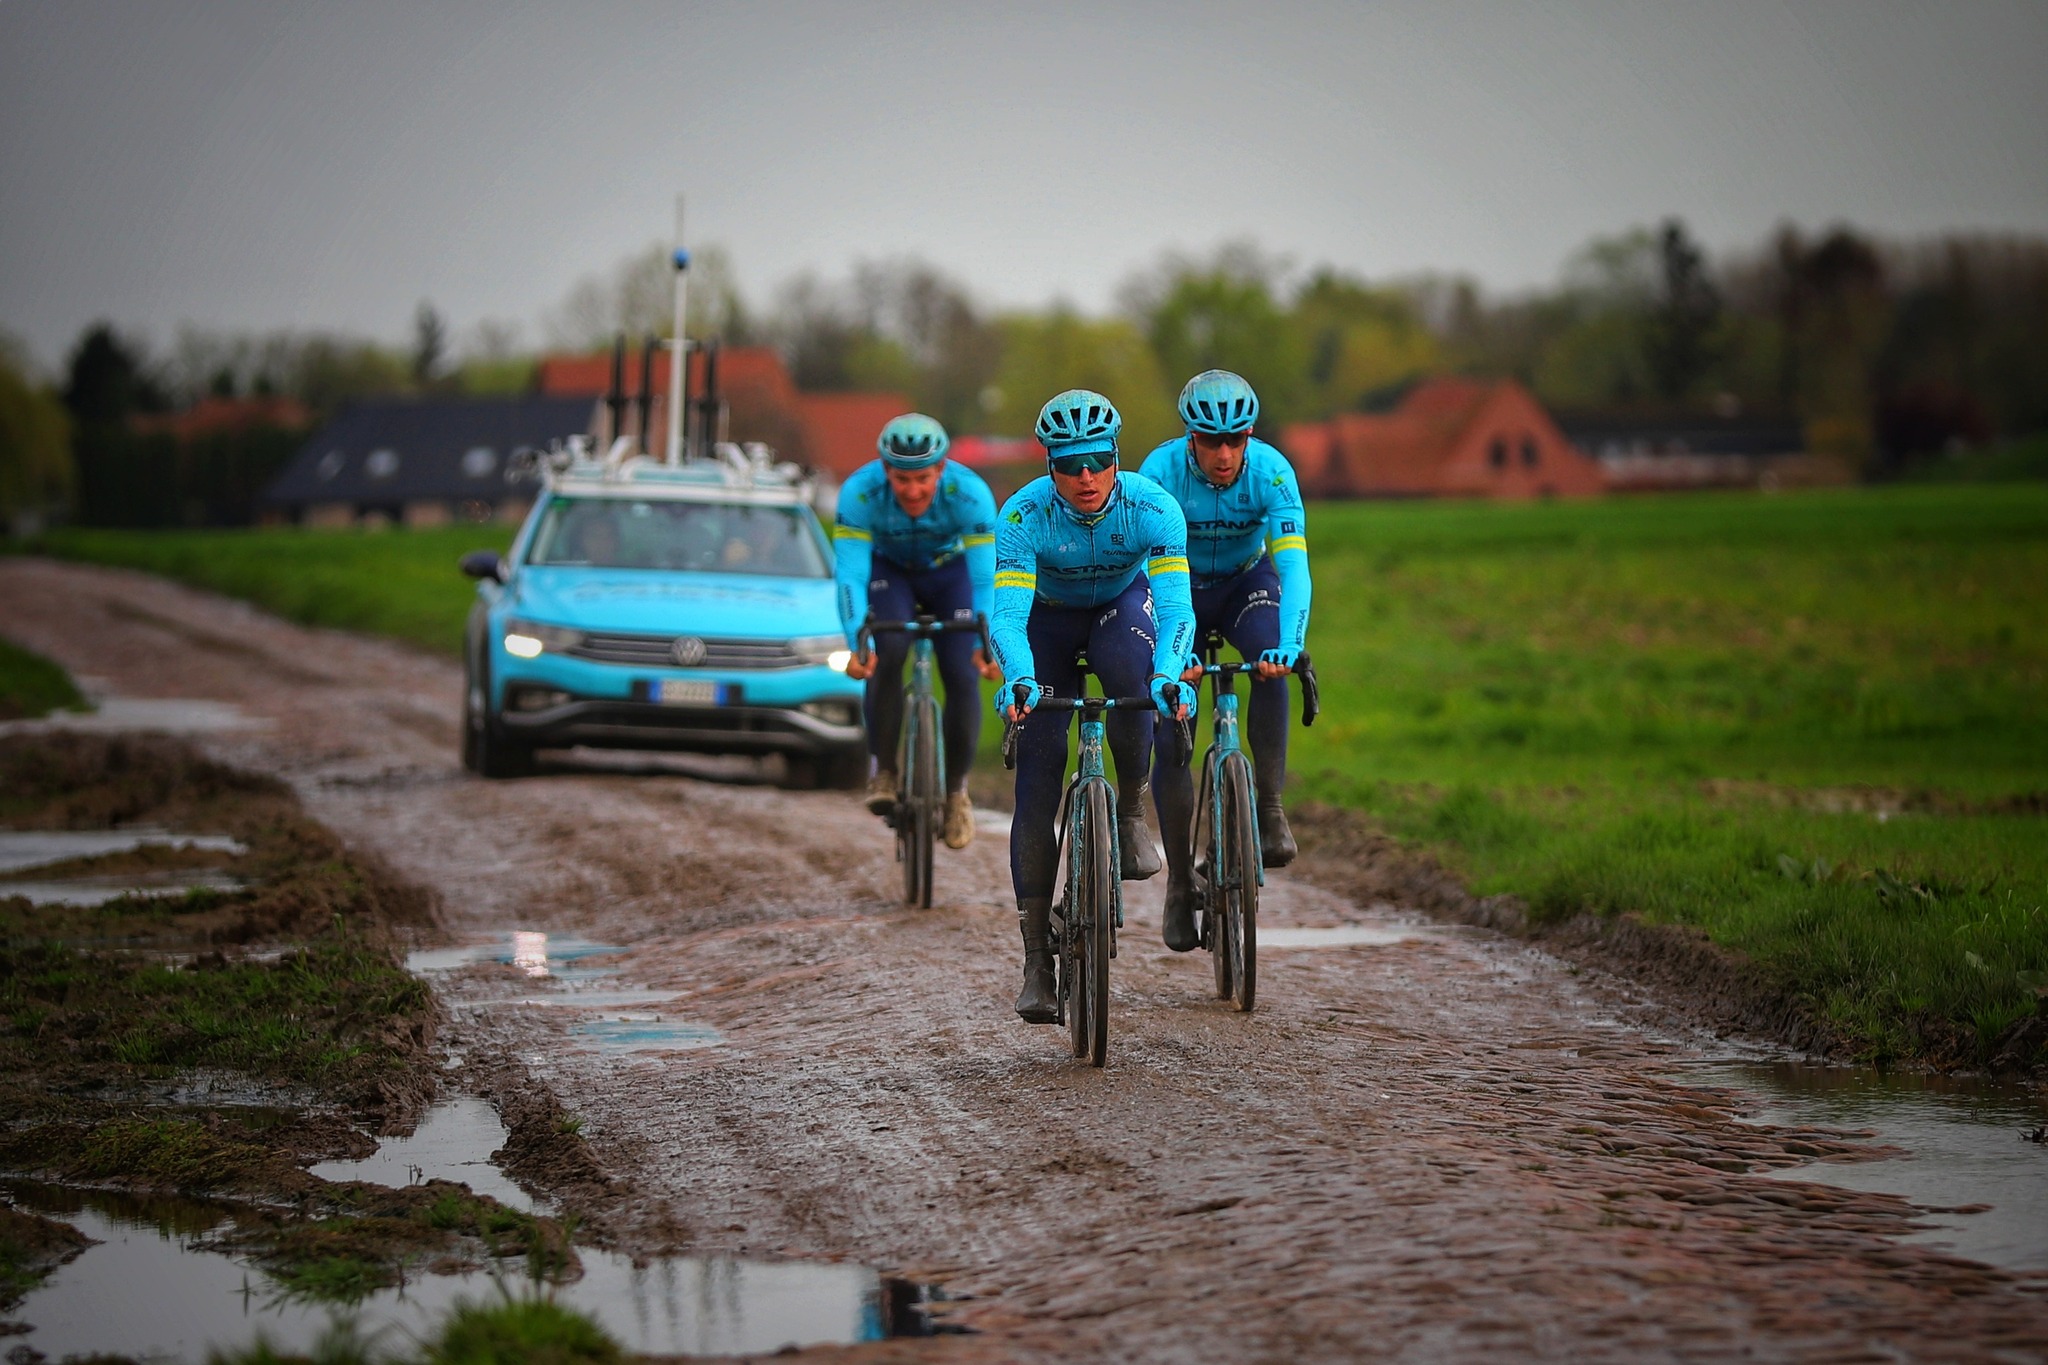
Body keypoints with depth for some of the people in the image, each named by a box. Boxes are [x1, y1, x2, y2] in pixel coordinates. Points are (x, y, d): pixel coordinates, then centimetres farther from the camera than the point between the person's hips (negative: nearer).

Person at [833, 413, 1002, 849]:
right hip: (888, 570, 0)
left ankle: (957, 788, 6)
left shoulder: (971, 494, -34)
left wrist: (987, 644, -50)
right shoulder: (859, 493, -34)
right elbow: (850, 575, -37)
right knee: (886, 653, -28)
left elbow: (986, 579, -36)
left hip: (950, 571, 0)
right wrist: (856, 645, -50)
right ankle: (883, 769, -13)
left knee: (963, 677, -14)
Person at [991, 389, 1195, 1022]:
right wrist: (1018, 681, -57)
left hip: (1121, 605, 0)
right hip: (1049, 618, 0)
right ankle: (1036, 962, -6)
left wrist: (1168, 675, -57)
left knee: (1131, 668, -38)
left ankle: (1131, 813, -14)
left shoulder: (1152, 508, -30)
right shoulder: (1024, 515, -30)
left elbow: (1176, 604, -38)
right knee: (1037, 785, -10)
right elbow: (1007, 612, -38)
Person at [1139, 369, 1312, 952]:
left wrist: (1288, 646, -51)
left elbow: (1294, 565, -35)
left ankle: (1270, 806, -23)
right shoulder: (1161, 471, -29)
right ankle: (1180, 882, 5)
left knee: (1271, 664, -34)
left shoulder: (1271, 472, -27)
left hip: (1246, 582, 0)